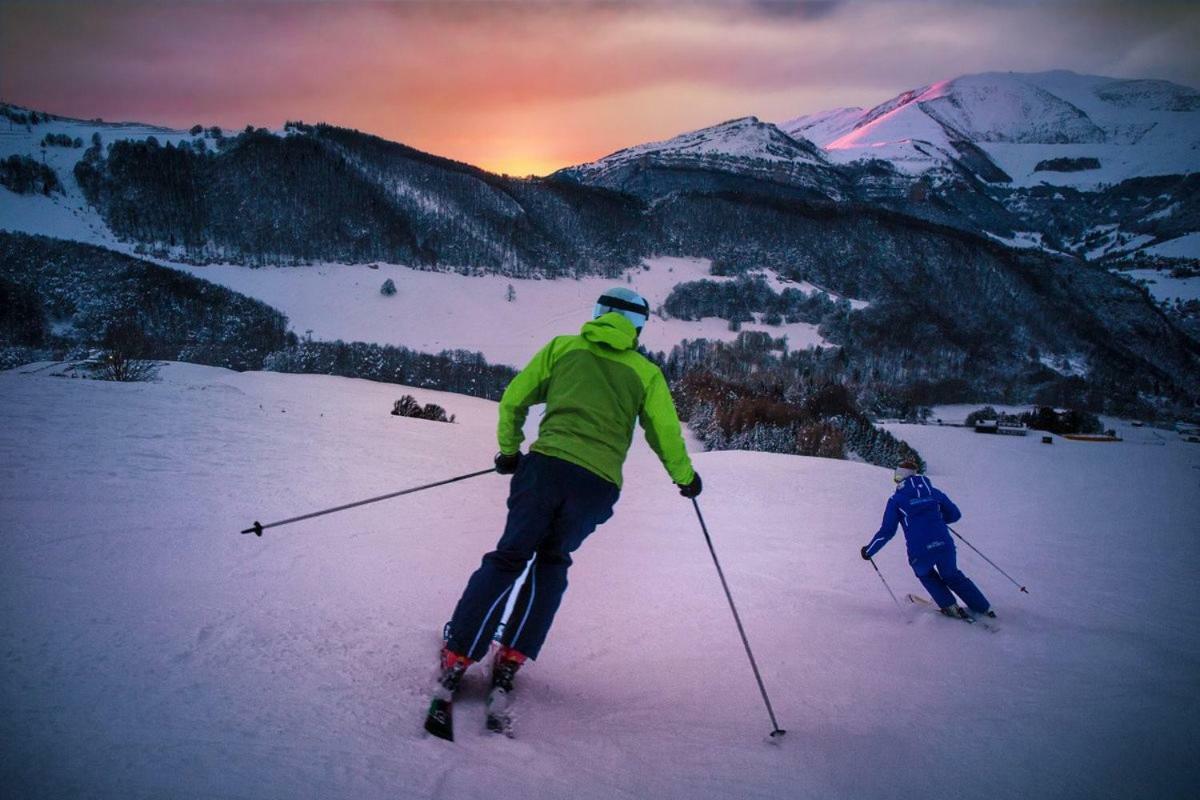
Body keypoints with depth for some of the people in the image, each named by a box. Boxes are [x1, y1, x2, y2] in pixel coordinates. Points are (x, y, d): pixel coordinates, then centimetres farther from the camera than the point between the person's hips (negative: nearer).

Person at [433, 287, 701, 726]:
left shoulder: (562, 347, 15)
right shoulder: (646, 373, 14)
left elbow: (513, 400, 15)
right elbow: (666, 434, 14)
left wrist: (508, 450, 29)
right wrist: (685, 477, 32)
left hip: (546, 466, 0)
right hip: (599, 484, 1)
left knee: (510, 556, 6)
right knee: (552, 561, 20)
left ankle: (456, 657, -1)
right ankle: (513, 657, 13)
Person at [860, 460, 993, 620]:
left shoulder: (896, 500, 5)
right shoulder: (933, 492, 14)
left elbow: (887, 531, 2)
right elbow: (955, 514, 22)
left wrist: (868, 551, 13)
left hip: (920, 553, -3)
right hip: (945, 546, 3)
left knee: (925, 574, 32)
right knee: (952, 576, 31)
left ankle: (950, 607, 23)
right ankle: (984, 608, 30)